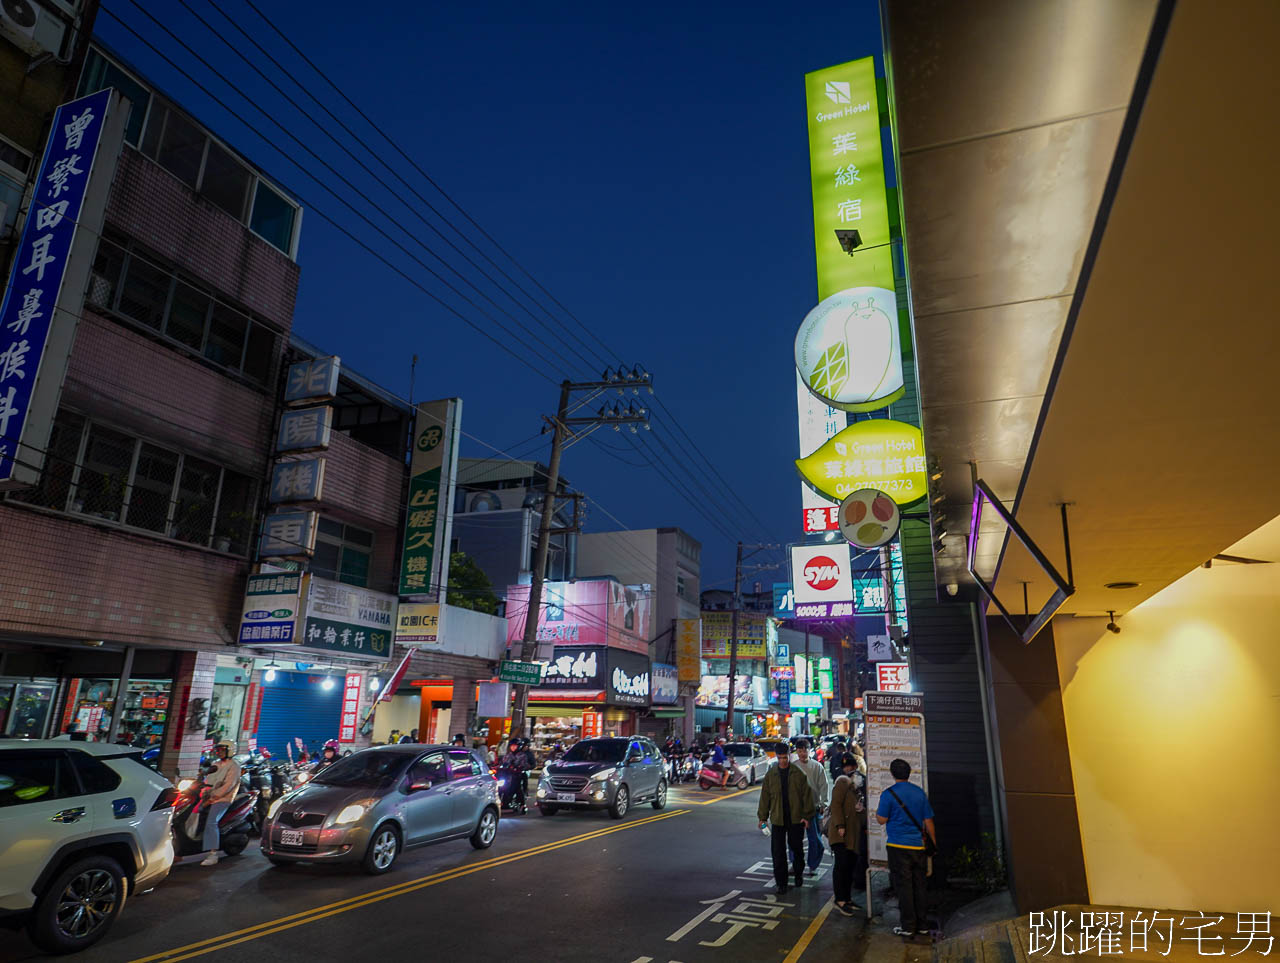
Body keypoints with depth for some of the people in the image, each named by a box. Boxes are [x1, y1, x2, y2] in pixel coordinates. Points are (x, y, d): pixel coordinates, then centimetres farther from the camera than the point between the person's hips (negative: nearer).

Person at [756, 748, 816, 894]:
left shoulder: (799, 773, -5)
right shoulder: (770, 774, 2)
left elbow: (807, 794, -3)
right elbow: (765, 796, 5)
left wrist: (807, 816, -7)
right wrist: (763, 817, 4)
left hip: (796, 818, -1)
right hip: (777, 819, 1)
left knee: (797, 848, 14)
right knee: (778, 852, 1)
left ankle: (799, 874, 39)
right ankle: (781, 882, 12)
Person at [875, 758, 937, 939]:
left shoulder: (889, 794, -10)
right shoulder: (920, 792, 4)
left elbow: (881, 819, -8)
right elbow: (928, 820, 7)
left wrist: (877, 810, 12)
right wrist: (934, 842, 17)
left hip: (898, 846, -4)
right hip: (918, 846, 4)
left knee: (903, 886, 2)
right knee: (919, 885, 12)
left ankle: (907, 926, 6)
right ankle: (922, 925, 19)